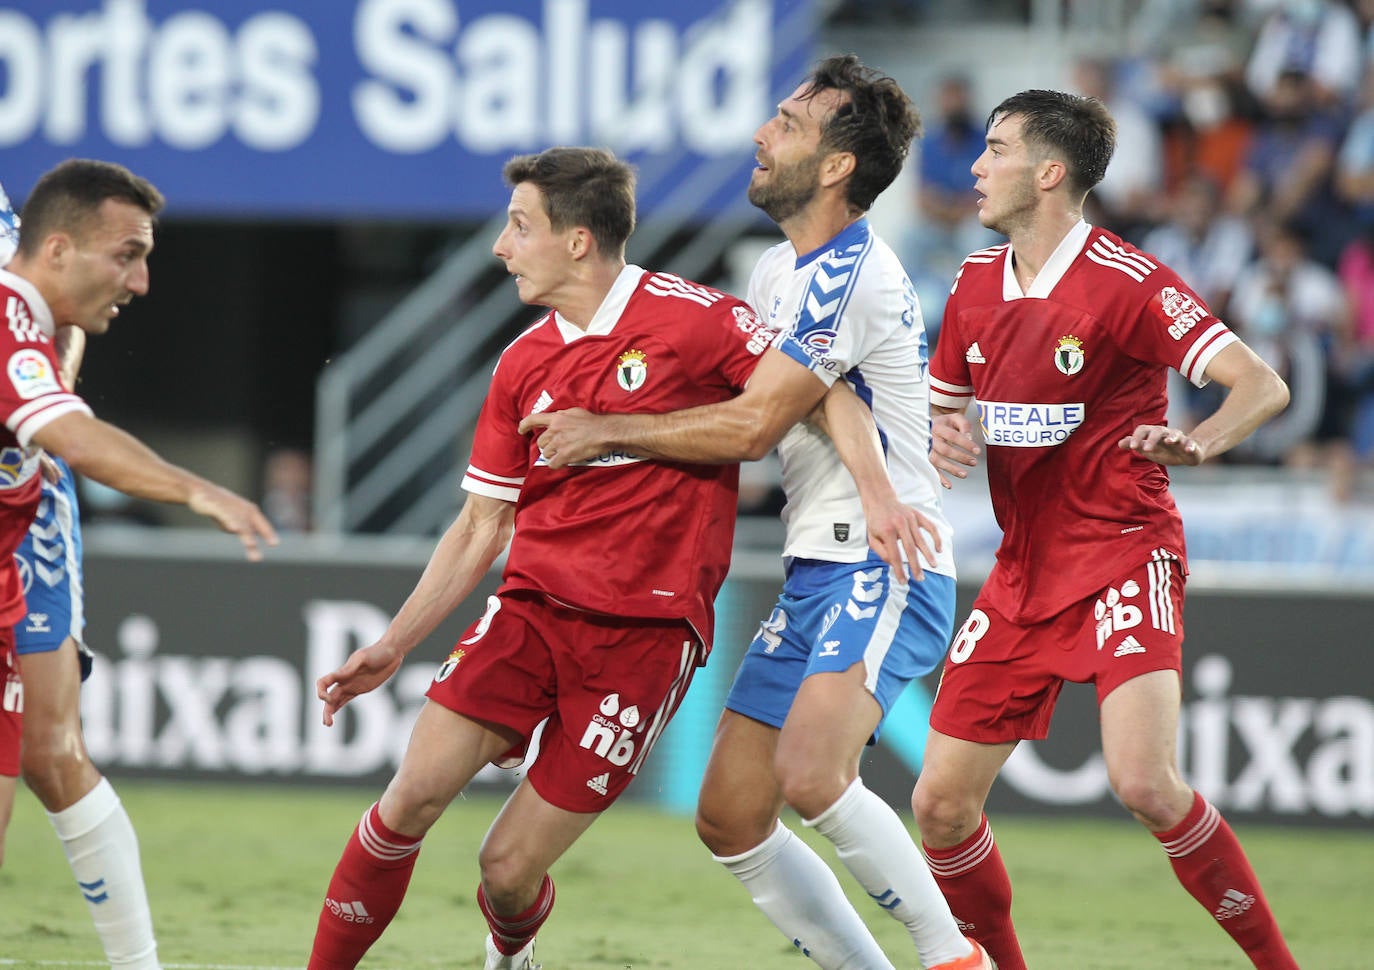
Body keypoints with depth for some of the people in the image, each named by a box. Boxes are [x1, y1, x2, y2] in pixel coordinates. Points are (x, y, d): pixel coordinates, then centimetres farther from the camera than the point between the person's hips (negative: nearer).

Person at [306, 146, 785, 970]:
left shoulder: (690, 318, -7)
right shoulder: (525, 364, 11)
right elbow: (481, 529, 15)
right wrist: (394, 645, 10)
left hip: (644, 633, -5)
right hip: (532, 608, 5)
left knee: (510, 868, -4)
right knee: (415, 793, -15)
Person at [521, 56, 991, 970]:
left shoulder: (852, 274, -15)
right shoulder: (781, 270, 16)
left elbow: (750, 426, -16)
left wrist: (606, 431, -5)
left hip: (884, 570, -10)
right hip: (815, 576, 10)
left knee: (810, 773, -30)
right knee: (729, 818, 4)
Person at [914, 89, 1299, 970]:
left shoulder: (1126, 282, -13)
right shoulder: (977, 285, 8)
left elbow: (1263, 385, -18)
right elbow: (939, 405, 23)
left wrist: (1199, 442, -39)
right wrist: (941, 440, -2)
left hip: (1124, 558, -7)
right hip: (1022, 573, 7)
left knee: (1145, 782, -26)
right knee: (942, 806, 1)